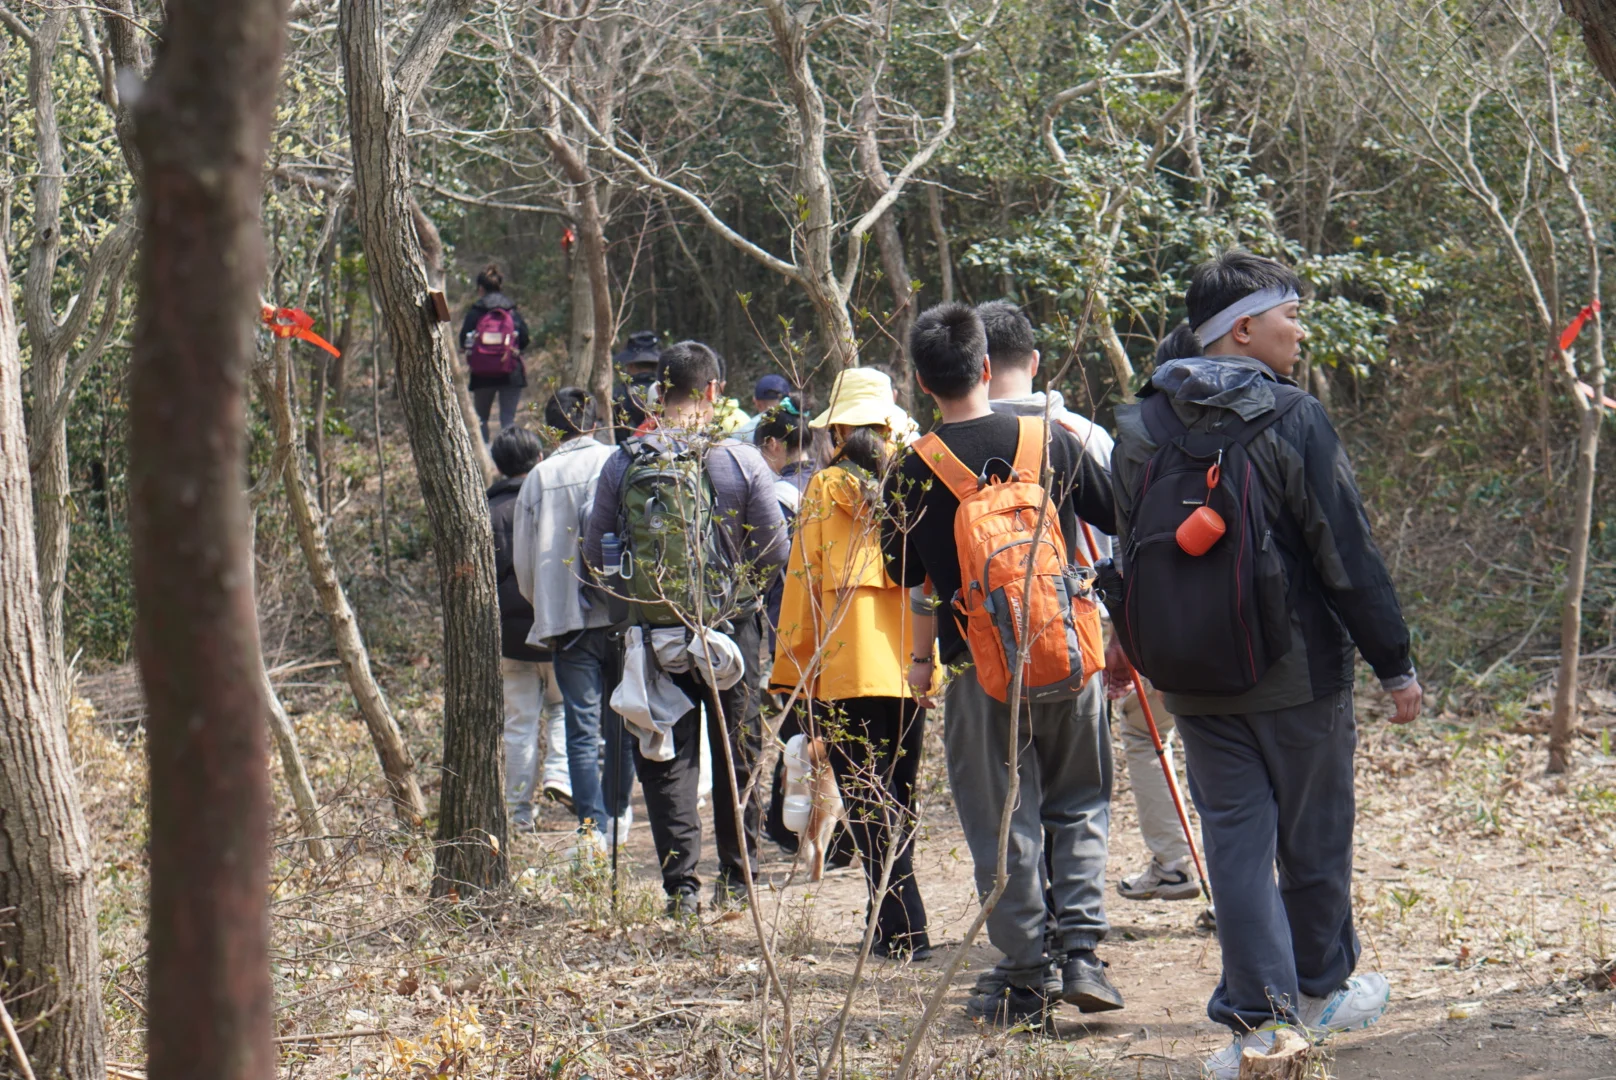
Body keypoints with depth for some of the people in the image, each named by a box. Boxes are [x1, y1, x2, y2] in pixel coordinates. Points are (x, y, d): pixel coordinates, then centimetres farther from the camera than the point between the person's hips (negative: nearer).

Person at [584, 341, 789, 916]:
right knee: (737, 757, 12)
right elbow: (777, 552, -6)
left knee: (666, 758, 6)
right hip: (732, 626, 0)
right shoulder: (742, 460, -9)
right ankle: (736, 879, 18)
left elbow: (594, 554, -1)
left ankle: (681, 885, 0)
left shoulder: (623, 463, -6)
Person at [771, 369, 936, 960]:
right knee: (897, 796, 15)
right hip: (909, 664, 3)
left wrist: (792, 668, 6)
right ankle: (893, 925, 20)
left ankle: (903, 930, -13)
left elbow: (805, 581, 0)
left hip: (846, 668, -3)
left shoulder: (824, 489, 0)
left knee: (868, 800, -4)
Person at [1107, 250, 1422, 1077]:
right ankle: (1323, 988, 28)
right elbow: (1347, 556, -12)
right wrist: (1395, 664, -5)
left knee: (1234, 837, 6)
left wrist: (1146, 650, 24)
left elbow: (1131, 555, 11)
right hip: (1296, 670, -4)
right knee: (1315, 830, 13)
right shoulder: (1291, 419, -13)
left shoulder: (1140, 428, 2)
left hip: (1192, 680, 4)